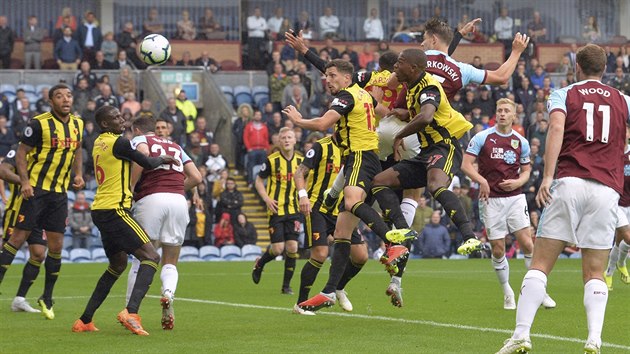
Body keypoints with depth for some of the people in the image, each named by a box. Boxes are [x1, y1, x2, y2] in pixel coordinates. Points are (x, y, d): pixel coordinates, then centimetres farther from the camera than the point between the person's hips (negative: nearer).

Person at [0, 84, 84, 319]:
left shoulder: (77, 124, 7)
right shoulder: (39, 123, -10)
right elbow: (21, 154, -9)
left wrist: (78, 174, 8)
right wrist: (25, 181, -20)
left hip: (59, 193, 5)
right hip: (35, 190, -5)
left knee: (56, 246, 4)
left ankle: (47, 298, 16)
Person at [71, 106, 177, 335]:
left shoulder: (99, 143, 15)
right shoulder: (118, 142, -11)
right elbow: (148, 163, -6)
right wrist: (163, 159, 15)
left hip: (100, 211, 9)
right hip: (115, 210, -9)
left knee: (118, 264, 23)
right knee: (150, 256, -11)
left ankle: (85, 320, 21)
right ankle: (131, 312, -28)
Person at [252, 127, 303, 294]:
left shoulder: (301, 160, 4)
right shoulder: (272, 160, -5)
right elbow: (259, 181, 3)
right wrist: (266, 198, -11)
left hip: (294, 210, 3)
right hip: (276, 210, -3)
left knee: (292, 247, -4)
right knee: (277, 248, -8)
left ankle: (286, 285, 8)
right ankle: (259, 264, 25)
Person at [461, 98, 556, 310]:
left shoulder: (521, 142, 7)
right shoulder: (482, 138, -1)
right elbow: (466, 165, -4)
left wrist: (518, 182, -6)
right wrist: (482, 181, -20)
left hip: (515, 197, 1)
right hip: (491, 199, -1)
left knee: (527, 244, -9)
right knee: (498, 250, -1)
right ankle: (507, 293, 16)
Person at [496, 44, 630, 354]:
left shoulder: (562, 95, 11)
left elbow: (557, 127, -8)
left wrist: (547, 177, -16)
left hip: (569, 182, -2)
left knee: (540, 264, 0)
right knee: (594, 273, 6)